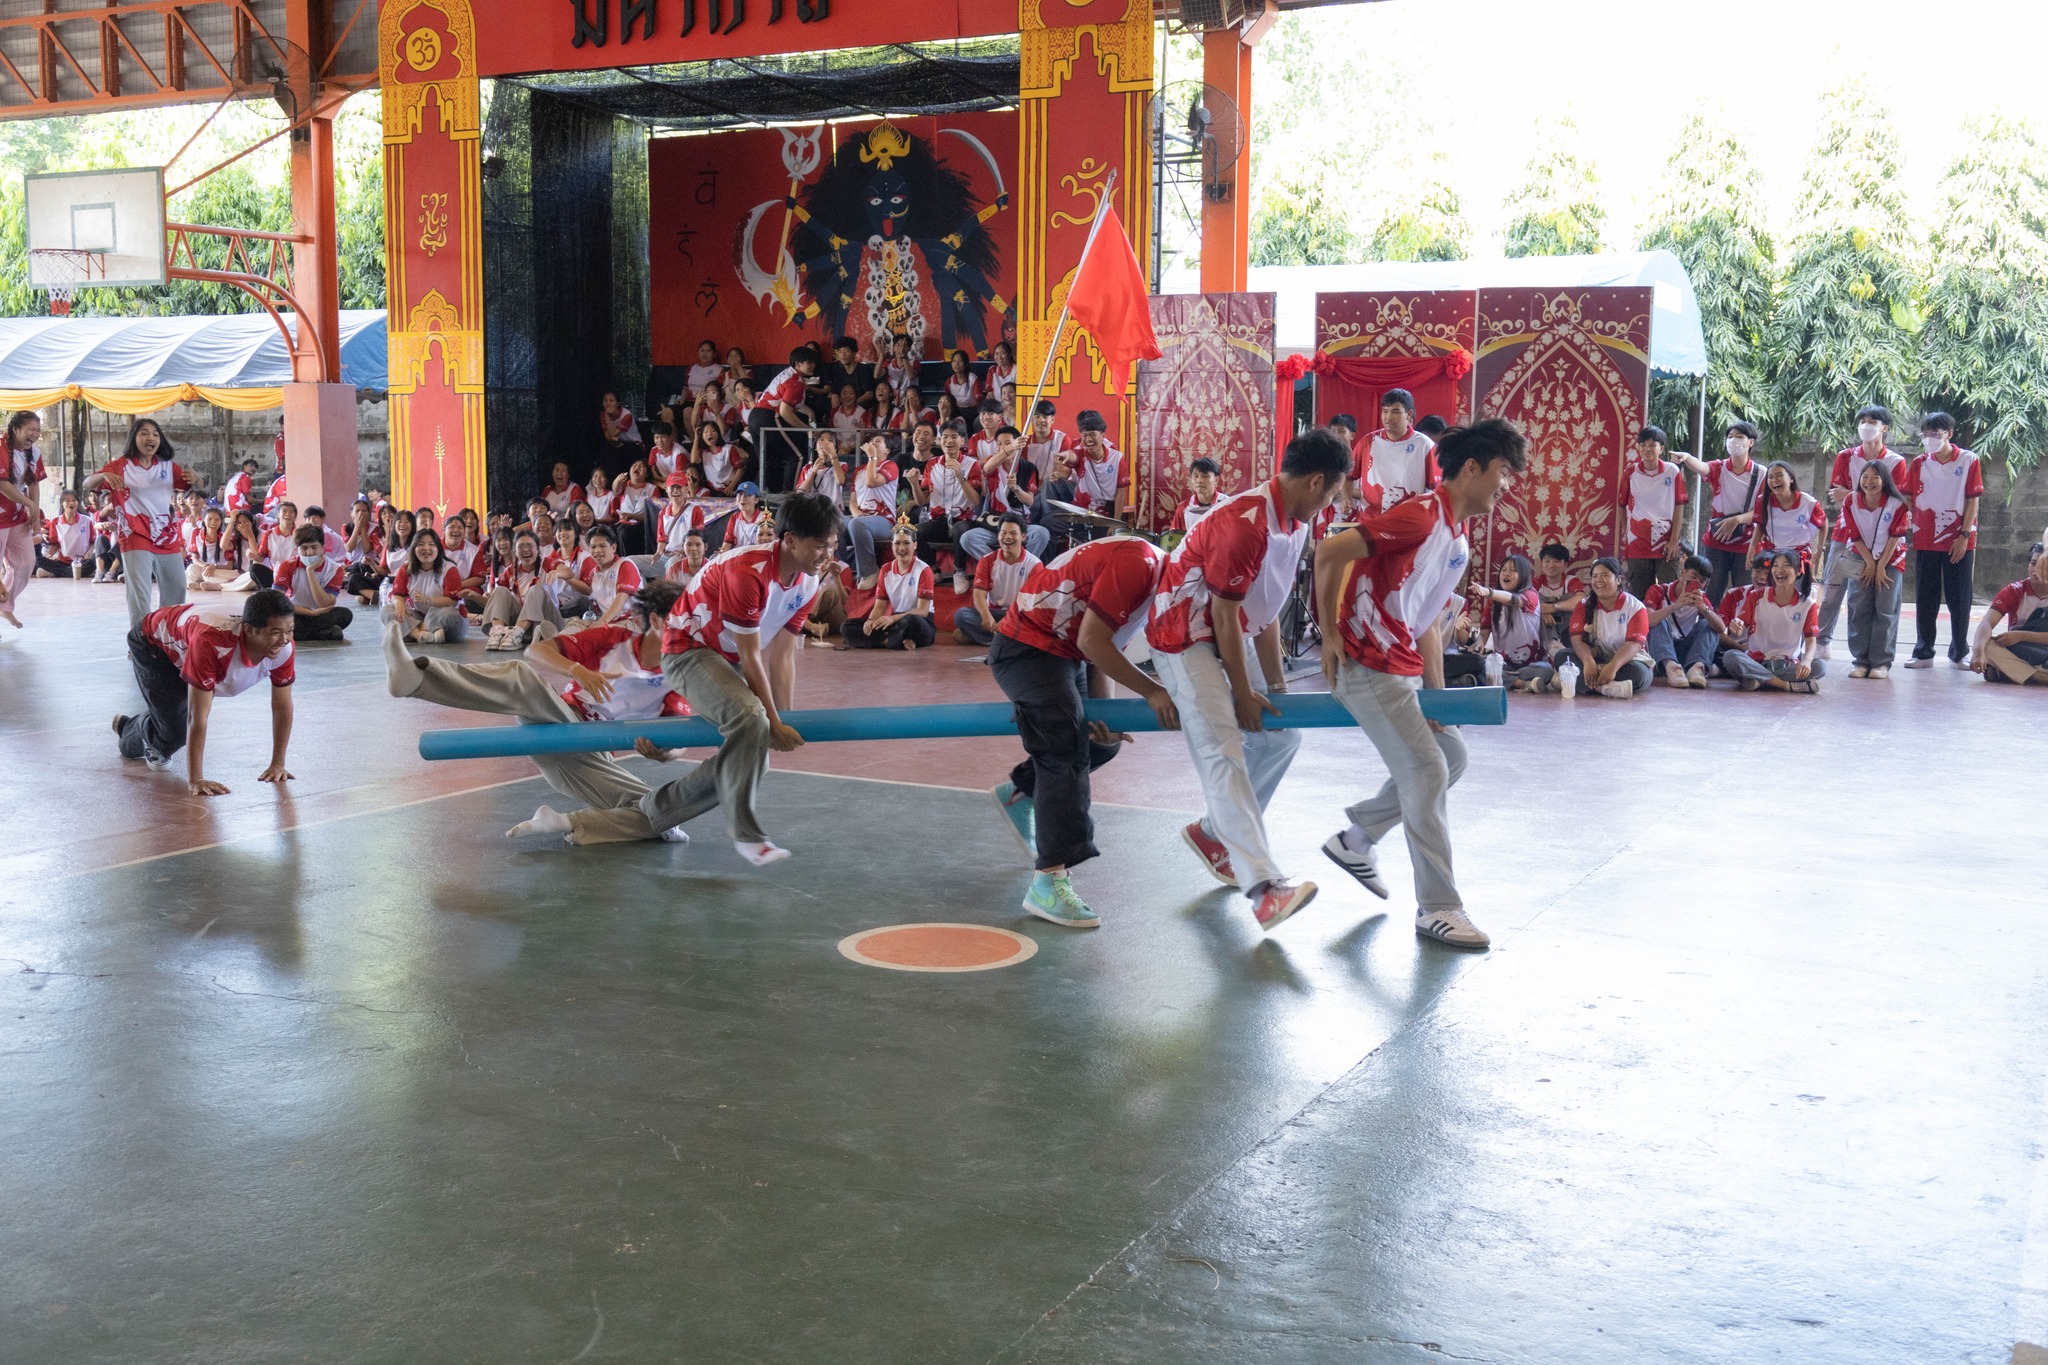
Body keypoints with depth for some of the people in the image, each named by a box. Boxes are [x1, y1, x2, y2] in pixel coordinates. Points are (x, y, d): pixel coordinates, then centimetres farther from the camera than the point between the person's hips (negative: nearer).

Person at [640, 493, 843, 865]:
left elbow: (782, 655, 0)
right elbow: (750, 657, -25)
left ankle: (657, 808, 24)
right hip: (689, 649, -9)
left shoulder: (808, 584, -5)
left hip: (728, 659, 9)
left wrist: (783, 721, -3)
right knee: (750, 719, -34)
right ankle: (745, 832, -23)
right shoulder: (747, 571, -30)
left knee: (751, 753, 6)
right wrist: (774, 722, -20)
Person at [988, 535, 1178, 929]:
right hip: (1028, 648, -11)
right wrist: (1152, 692, -19)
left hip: (1064, 652, 11)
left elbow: (1108, 646, 8)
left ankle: (1019, 793, 38)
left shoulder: (1155, 575, 9)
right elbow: (1092, 642, -24)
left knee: (1102, 741, 18)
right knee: (1067, 749, -20)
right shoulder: (1136, 563, -24)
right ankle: (1049, 883, -25)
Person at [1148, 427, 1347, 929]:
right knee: (1222, 752, -19)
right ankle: (1265, 887, -30)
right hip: (1187, 637, -10)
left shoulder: (1294, 524, 4)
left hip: (1233, 637, 10)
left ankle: (1213, 832, 26)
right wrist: (1243, 694, -14)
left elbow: (1265, 611, 9)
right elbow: (1224, 614, -21)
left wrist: (1276, 684, 8)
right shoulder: (1245, 523, -26)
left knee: (1281, 734, 11)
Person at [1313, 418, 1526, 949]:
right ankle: (1437, 909, 0)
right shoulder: (1421, 516, -17)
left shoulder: (1458, 542, 13)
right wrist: (1331, 637, -17)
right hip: (1367, 667, -10)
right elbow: (1328, 552, -22)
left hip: (1404, 671, 10)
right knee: (1426, 770, -9)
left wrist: (1437, 694, 11)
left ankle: (1356, 840, 27)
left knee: (1451, 755, 15)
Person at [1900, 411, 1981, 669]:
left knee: (1959, 599, 4)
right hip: (1925, 541, 2)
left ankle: (1959, 653, 13)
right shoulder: (1919, 463, 4)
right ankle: (1924, 653, 13)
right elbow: (1908, 499, 6)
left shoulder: (1969, 461, -3)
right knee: (1926, 599, 6)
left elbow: (1973, 501, -4)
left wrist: (1964, 536, -9)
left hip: (1960, 542, -2)